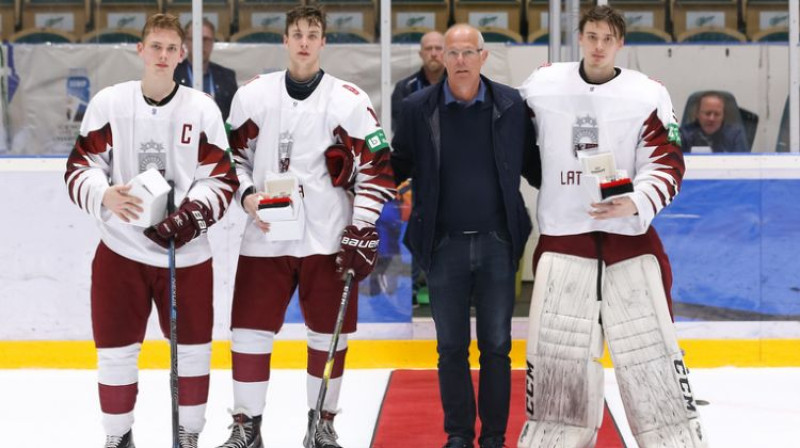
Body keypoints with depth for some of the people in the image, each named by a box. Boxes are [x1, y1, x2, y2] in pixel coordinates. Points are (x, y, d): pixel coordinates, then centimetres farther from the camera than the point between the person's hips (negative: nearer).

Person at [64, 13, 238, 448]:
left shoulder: (202, 109, -1)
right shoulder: (108, 103, -1)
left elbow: (221, 179, -1)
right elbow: (80, 168, 0)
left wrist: (192, 215, -18)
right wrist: (105, 195, -21)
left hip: (186, 252, 1)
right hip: (121, 249, 0)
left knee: (192, 348, 8)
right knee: (116, 351, 4)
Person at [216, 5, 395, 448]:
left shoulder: (349, 100, -3)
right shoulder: (253, 95, 4)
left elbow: (376, 167, -2)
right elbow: (233, 155, 13)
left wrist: (362, 229, -7)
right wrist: (245, 194, -5)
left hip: (328, 240, -1)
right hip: (266, 237, 1)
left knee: (329, 335, 5)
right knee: (250, 332, 0)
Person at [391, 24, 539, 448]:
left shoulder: (512, 105, -2)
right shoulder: (418, 108, -2)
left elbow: (531, 165, 5)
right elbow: (398, 165, 6)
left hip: (498, 242, 0)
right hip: (444, 244, 0)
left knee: (496, 346, 6)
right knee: (451, 347, 9)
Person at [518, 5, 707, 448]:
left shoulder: (648, 95, -3)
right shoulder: (543, 86, 2)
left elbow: (667, 165, -6)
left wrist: (636, 202, -23)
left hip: (630, 236, -1)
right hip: (562, 237, 1)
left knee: (650, 350, 1)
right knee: (555, 353, 4)